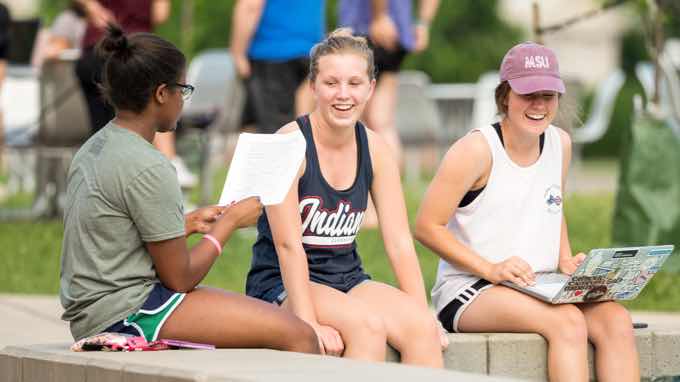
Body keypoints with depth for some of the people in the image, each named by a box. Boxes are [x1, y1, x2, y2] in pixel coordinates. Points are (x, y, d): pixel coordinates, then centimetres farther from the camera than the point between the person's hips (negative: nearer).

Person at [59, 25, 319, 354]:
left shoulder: (93, 149, 11)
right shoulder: (147, 168, -17)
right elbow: (179, 278, -12)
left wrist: (188, 223, 17)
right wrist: (230, 221, 2)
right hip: (126, 314, -10)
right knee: (298, 336, -13)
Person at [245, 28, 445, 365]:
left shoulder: (373, 148, 5)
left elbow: (399, 243, 3)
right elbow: (288, 244, -18)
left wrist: (422, 313, -8)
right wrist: (309, 323, -26)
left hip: (347, 280, 6)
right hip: (281, 286, -5)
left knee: (423, 327, -22)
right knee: (368, 324, -32)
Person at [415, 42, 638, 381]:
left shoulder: (560, 144, 9)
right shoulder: (477, 149, -11)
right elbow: (427, 227, -11)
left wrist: (566, 261, 7)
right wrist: (490, 269, -19)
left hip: (540, 288, 6)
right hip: (469, 290, -6)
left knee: (616, 320, -22)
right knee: (568, 322, -32)